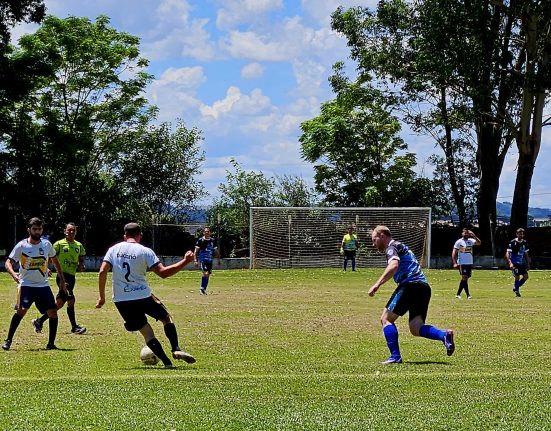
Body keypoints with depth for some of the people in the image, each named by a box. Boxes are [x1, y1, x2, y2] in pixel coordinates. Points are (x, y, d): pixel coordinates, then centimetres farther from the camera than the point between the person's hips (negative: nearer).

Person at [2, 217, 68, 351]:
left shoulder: (46, 244, 5)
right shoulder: (21, 246, -6)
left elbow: (55, 260, 19)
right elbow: (8, 262, -9)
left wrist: (62, 280, 17)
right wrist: (13, 274, -31)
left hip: (43, 285, 4)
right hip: (26, 285, -4)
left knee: (53, 312, -5)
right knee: (21, 310, -21)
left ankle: (51, 344, 7)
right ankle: (8, 341, -9)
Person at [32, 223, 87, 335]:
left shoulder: (79, 246, 13)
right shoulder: (59, 244, -2)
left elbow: (81, 260, 23)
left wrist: (81, 266, 2)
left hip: (72, 277, 6)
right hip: (62, 275, -6)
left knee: (59, 303, 8)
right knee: (70, 300, -17)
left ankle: (39, 321, 22)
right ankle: (74, 327, -9)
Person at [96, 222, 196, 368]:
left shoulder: (114, 249, 6)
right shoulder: (145, 251, -4)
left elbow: (102, 272, -2)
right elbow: (163, 272, -10)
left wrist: (102, 296, 5)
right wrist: (185, 261, -2)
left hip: (121, 300, 3)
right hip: (142, 295, -3)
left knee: (146, 331, 11)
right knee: (166, 317, 19)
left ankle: (167, 362, 1)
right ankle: (176, 349, 0)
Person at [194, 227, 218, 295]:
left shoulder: (212, 240, 11)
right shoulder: (200, 240, -3)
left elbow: (215, 251, 19)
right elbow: (196, 251, -1)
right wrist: (195, 260, -9)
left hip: (210, 260, 6)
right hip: (203, 259, -5)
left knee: (207, 275, 7)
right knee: (205, 273, -21)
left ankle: (203, 289, 17)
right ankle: (202, 288, -14)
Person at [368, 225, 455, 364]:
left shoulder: (392, 247, 2)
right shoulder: (401, 247, 32)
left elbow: (394, 266, -19)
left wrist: (377, 284, -21)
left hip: (410, 284, -9)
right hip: (424, 287, 9)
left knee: (386, 318, 2)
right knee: (415, 328, 2)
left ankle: (395, 356, -7)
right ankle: (444, 335, -21)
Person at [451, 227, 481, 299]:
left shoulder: (471, 241, 9)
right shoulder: (459, 242, -4)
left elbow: (479, 243, -6)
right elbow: (454, 253, -6)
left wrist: (474, 236, -17)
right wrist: (455, 263, -15)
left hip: (470, 263, 5)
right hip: (462, 263, -5)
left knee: (465, 279, 8)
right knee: (464, 278, -12)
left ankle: (458, 294, 17)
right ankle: (468, 295, -10)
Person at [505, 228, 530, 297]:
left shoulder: (525, 243, 7)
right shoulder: (513, 242, -11)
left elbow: (526, 254, 17)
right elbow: (507, 254, -15)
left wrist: (528, 264, 14)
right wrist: (510, 263, -27)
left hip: (522, 263, 6)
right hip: (514, 263, -6)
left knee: (525, 277, 0)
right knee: (517, 277, -10)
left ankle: (515, 287, 21)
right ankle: (516, 291, 8)